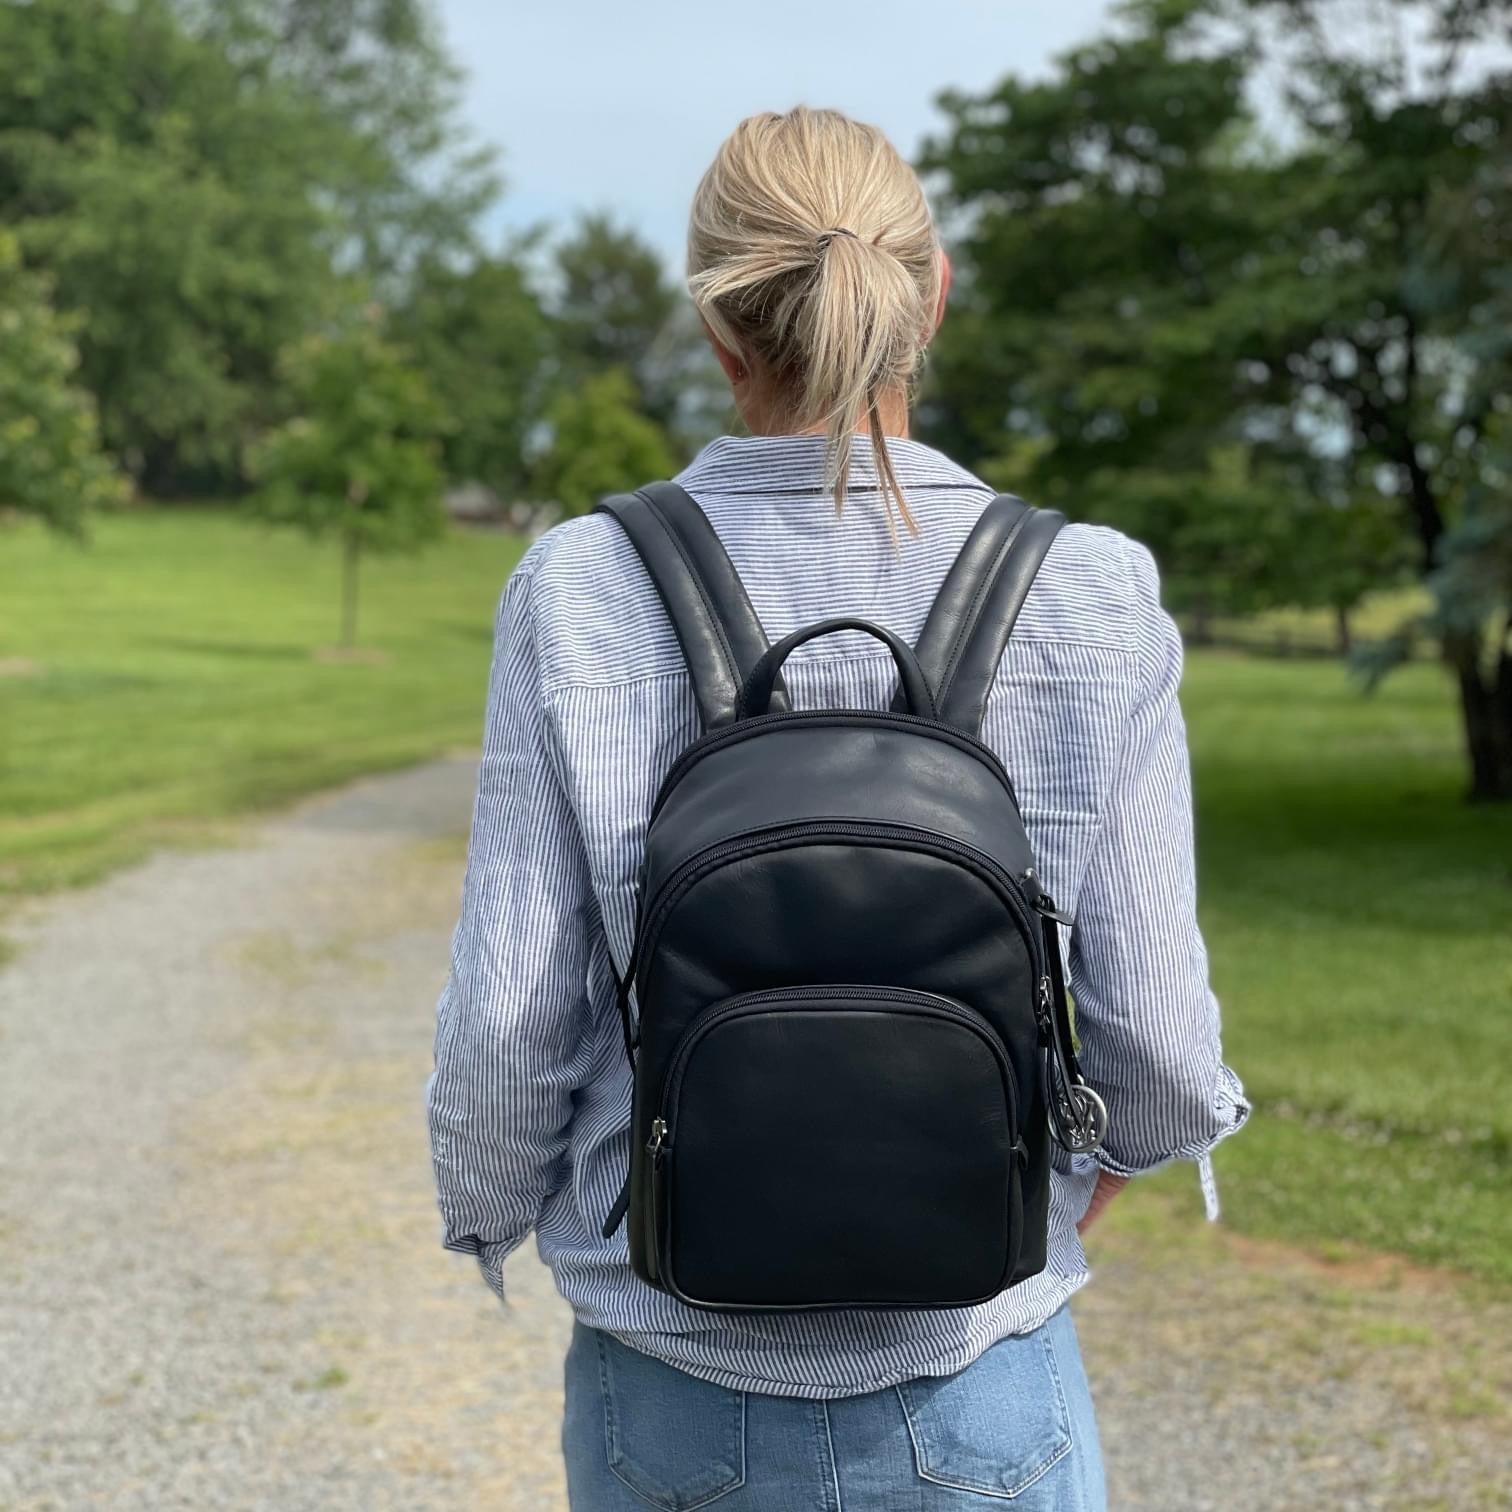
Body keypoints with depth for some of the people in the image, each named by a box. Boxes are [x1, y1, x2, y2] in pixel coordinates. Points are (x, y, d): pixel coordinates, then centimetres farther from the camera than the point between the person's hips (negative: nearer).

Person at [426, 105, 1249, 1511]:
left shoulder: (581, 592, -11)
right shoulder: (1091, 598, -11)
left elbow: (508, 1023, -9)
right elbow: (1153, 1035, -8)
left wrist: (488, 1214, 12)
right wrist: (1131, 1138, 16)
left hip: (677, 1394, 1)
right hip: (976, 1391, 0)